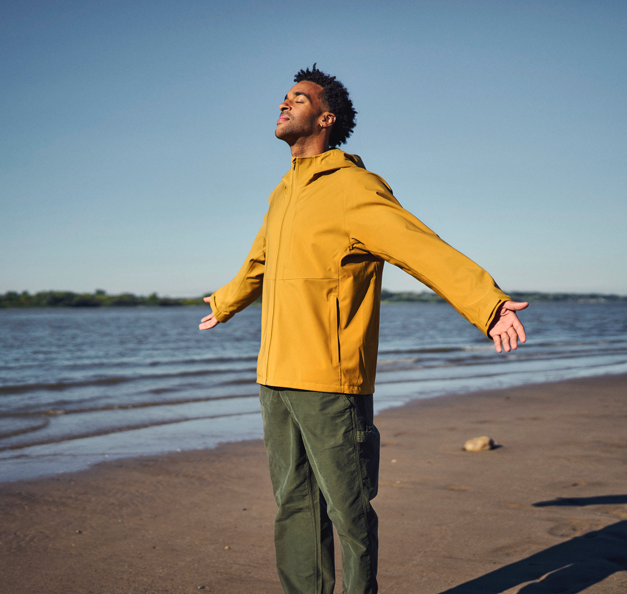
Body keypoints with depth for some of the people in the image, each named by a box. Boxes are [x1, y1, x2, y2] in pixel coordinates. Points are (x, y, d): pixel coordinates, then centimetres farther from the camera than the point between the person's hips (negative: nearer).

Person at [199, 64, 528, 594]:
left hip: (330, 384, -8)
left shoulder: (354, 189, -9)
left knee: (348, 511, 2)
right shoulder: (284, 194, 17)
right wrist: (224, 304, 51)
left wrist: (488, 305, -34)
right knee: (294, 506, 14)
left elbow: (428, 251, -20)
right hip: (275, 378, 8)